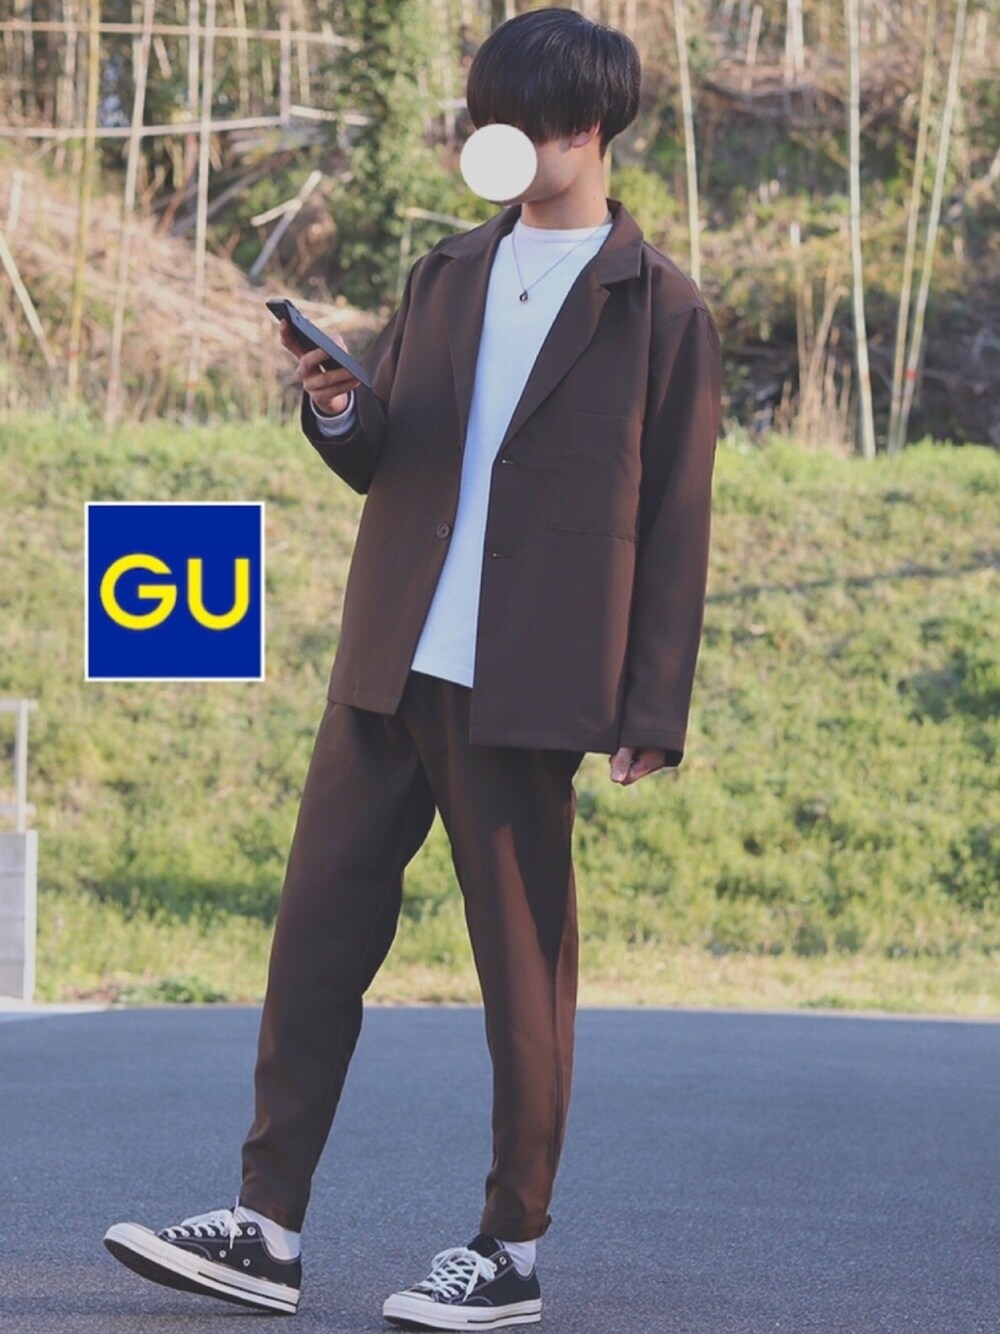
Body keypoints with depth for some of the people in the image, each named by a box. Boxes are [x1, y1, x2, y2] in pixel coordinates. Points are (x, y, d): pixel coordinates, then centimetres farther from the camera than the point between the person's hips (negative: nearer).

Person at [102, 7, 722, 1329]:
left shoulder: (662, 309, -1)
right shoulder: (448, 276, 15)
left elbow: (676, 523, -3)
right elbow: (383, 463, 17)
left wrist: (656, 709, -8)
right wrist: (339, 410, -6)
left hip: (525, 686, -5)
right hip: (390, 664, 6)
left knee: (524, 960, 2)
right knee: (317, 924, 3)